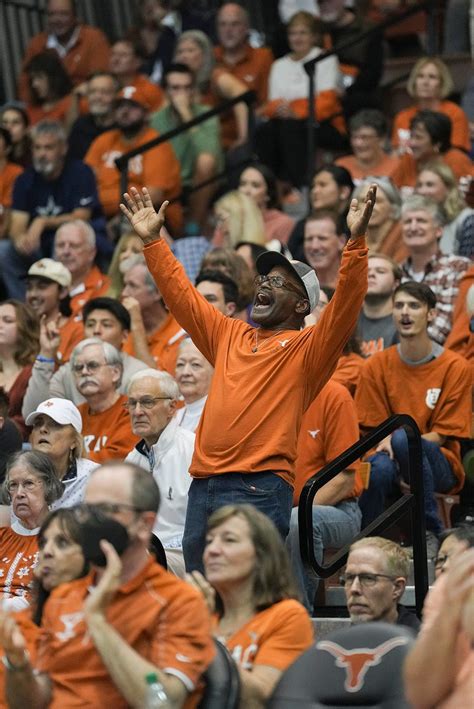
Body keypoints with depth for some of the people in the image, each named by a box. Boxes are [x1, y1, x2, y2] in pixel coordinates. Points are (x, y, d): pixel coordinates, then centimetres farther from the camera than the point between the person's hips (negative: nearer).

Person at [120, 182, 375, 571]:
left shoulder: (307, 348, 3)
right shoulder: (229, 335, 21)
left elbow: (345, 305, -11)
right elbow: (182, 295, 28)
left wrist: (356, 241, -20)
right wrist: (153, 240, 26)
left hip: (260, 491, -6)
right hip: (202, 487, 6)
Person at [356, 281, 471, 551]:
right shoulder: (377, 365, 3)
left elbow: (443, 433, -4)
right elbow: (375, 427, 7)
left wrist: (397, 441, -20)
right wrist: (387, 443, -19)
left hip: (439, 464, -1)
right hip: (392, 455, 1)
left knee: (403, 438, -35)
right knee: (379, 467, -37)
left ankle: (432, 533, -25)